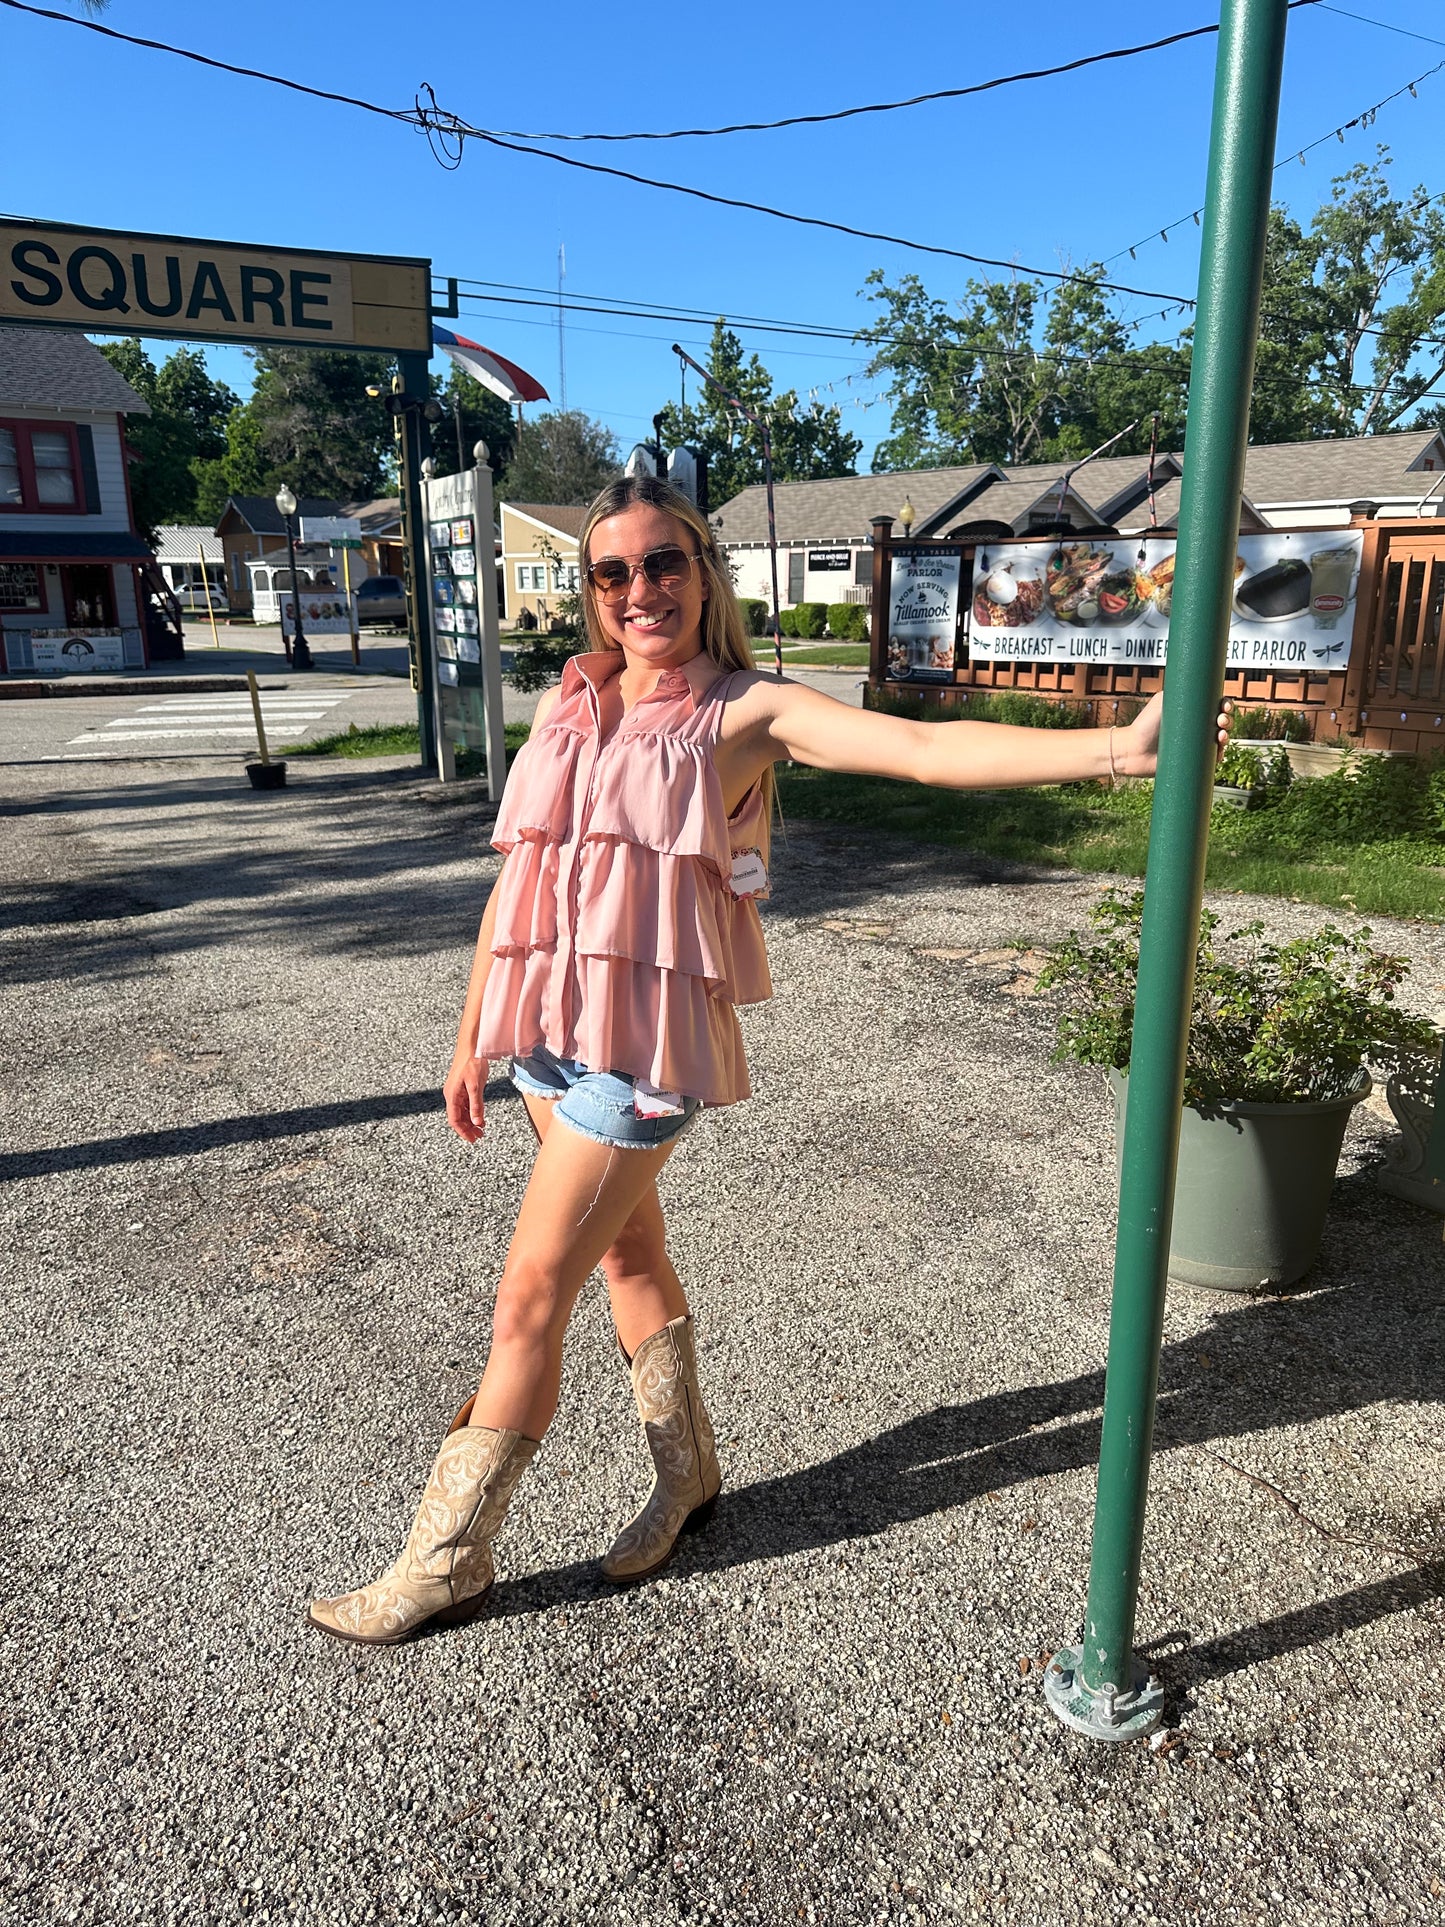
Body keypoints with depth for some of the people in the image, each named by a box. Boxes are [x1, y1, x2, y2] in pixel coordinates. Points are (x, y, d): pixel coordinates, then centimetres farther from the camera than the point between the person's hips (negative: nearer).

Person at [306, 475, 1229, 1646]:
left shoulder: (744, 711, -7)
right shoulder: (566, 707, 8)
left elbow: (928, 748, -19)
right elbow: (515, 880, 11)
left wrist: (1115, 748, -30)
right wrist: (472, 1040, 13)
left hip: (646, 1035, -6)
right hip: (545, 1023, 7)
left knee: (532, 1291, -1)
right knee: (627, 1253, 19)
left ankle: (446, 1561, 19)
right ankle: (688, 1474, 42)